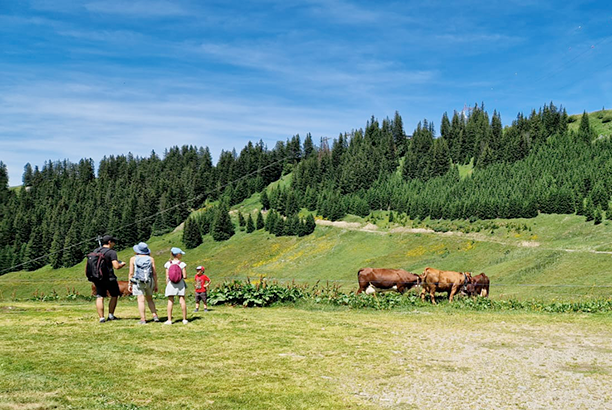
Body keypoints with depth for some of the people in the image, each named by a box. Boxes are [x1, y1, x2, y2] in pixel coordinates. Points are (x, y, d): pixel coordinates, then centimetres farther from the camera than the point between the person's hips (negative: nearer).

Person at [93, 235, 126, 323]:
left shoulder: (95, 251, 8)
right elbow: (116, 266, -20)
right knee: (114, 296, 14)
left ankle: (101, 317, 1)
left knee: (100, 297, 6)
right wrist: (122, 264, 2)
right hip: (109, 278, -5)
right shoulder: (112, 252, -13)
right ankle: (111, 315, 15)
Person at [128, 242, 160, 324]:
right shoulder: (151, 259, 2)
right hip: (149, 282, 2)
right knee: (149, 299, 16)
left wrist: (129, 284, 4)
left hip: (137, 282, -2)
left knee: (141, 300, -2)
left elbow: (131, 273, -3)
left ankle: (143, 319, -4)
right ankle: (155, 316, 7)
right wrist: (156, 285, 7)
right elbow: (154, 273, 1)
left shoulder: (133, 259, -1)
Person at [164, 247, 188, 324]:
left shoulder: (168, 264, 2)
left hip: (171, 284, 1)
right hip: (180, 284, -1)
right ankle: (185, 319, 6)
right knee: (182, 301, 2)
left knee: (170, 301, 2)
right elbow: (185, 276, -6)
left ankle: (169, 320, 0)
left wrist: (167, 285, 10)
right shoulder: (182, 264, -4)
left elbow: (167, 277, 2)